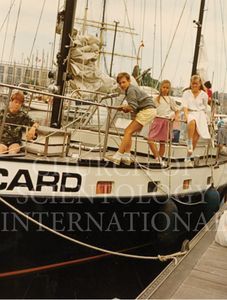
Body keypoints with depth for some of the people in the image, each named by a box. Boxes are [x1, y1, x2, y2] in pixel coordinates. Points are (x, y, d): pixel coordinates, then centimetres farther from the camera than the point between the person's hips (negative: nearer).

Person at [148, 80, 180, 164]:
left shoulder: (170, 99, 13)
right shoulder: (156, 99, 16)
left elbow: (177, 110, 14)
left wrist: (176, 116, -4)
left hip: (166, 121, -1)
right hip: (156, 119, 1)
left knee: (162, 142, 2)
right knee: (151, 139, -15)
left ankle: (160, 159, 9)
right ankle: (157, 157, -14)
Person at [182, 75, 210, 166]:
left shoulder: (204, 95, 10)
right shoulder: (186, 93, 7)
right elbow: (185, 107, -4)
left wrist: (204, 118, 14)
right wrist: (187, 117, -19)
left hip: (200, 114, 1)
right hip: (190, 113, -1)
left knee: (196, 136, -14)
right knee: (192, 121, -41)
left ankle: (188, 157, -3)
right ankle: (189, 142, -30)